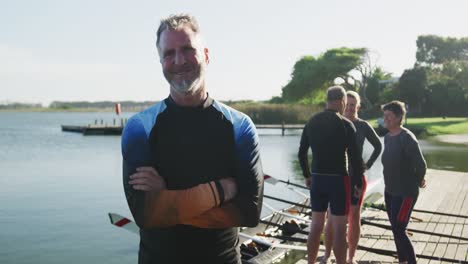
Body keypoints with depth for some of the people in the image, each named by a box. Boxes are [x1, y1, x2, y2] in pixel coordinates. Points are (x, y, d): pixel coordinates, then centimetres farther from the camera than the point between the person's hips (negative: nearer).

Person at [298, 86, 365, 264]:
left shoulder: (311, 122, 5)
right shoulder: (345, 124, -11)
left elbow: (302, 153, 10)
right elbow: (355, 157, -13)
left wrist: (307, 175, 21)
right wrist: (358, 183, -2)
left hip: (317, 179, 5)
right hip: (338, 179, -5)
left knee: (316, 226, 14)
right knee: (339, 229, 3)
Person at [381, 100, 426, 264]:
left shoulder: (407, 138, -20)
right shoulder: (387, 137, 6)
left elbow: (420, 164, -20)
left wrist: (418, 182, -4)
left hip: (405, 193, -8)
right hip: (390, 191, 8)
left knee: (399, 230, -6)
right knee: (396, 229, 16)